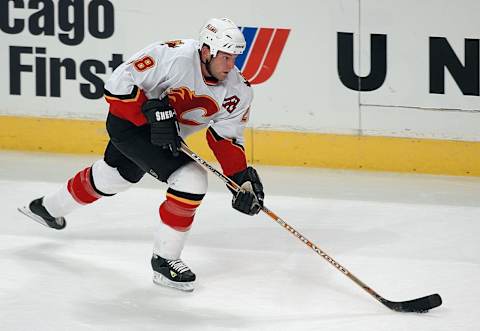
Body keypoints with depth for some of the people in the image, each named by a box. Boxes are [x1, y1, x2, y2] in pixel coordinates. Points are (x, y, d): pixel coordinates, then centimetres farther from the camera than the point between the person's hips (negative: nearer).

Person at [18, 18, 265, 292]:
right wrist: (154, 114, -34)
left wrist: (243, 178, -16)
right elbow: (120, 84, -26)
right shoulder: (173, 56, -31)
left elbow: (227, 138, -3)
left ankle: (48, 208, 55)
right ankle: (164, 259, -8)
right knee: (191, 181, -22)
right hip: (129, 122, -8)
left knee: (113, 176, 28)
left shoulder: (238, 91, -12)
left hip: (170, 137, 8)